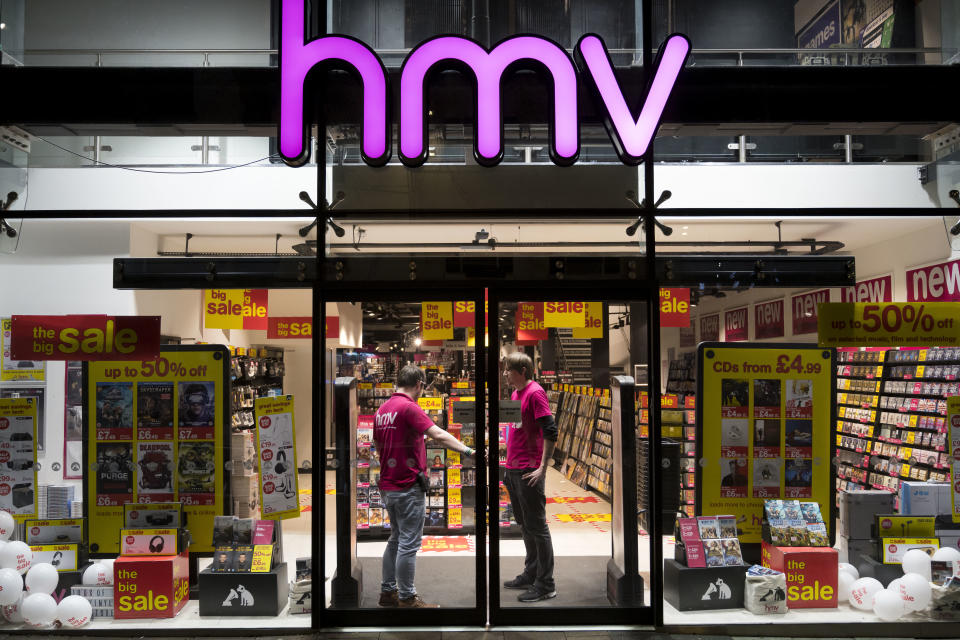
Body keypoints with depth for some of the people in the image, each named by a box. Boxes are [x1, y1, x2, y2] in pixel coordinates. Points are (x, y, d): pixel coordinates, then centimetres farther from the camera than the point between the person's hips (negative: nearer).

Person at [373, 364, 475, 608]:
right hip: (408, 487, -9)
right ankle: (407, 599, 6)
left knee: (396, 539, 19)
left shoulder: (381, 410, 10)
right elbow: (438, 435, -29)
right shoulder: (409, 407, -16)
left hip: (387, 485, 9)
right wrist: (467, 450, -35)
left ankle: (388, 591, 25)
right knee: (409, 543, -1)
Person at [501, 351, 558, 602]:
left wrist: (542, 468, -20)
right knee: (524, 525, 17)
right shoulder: (516, 393, 14)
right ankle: (531, 575, 29)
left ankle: (545, 585, 7)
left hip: (530, 471, -9)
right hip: (513, 469, 9)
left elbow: (550, 431, -19)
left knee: (536, 527, -2)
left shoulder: (535, 392, -13)